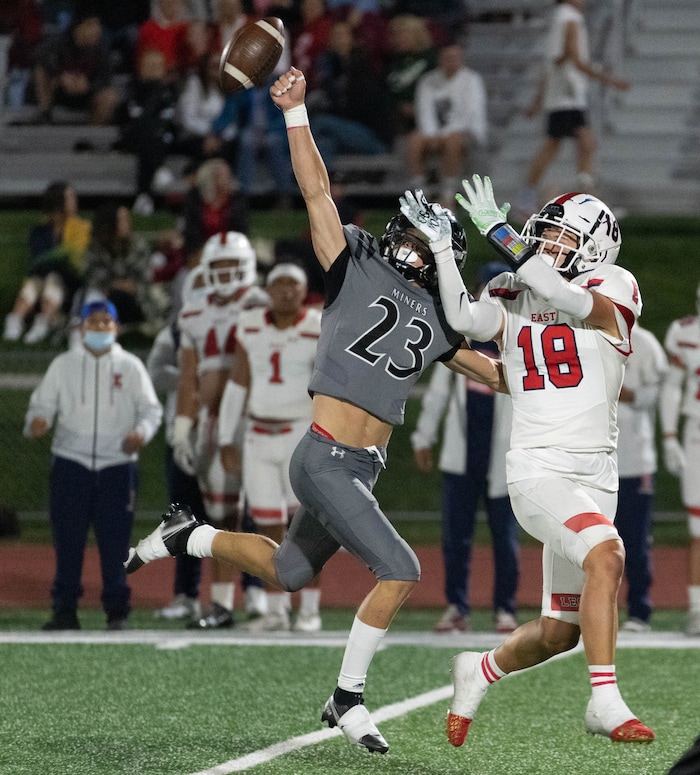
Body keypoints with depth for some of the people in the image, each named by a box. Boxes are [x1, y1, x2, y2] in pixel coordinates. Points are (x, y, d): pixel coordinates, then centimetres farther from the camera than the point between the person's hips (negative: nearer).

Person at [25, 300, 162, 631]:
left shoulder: (130, 366, 9)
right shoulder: (63, 365, 10)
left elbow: (151, 408, 7)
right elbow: (43, 403, 8)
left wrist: (142, 432, -14)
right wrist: (37, 422, -16)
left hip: (117, 464, -1)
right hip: (70, 463, 1)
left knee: (115, 541, -2)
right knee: (67, 540, 0)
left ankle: (117, 610, 6)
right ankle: (65, 610, 6)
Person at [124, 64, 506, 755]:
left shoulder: (433, 320, 15)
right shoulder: (355, 268, -1)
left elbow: (496, 373, 24)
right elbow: (317, 192, -7)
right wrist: (295, 112, -13)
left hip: (362, 469, 7)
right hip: (325, 460, -7)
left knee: (289, 574, 19)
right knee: (399, 571, -14)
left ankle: (191, 536, 38)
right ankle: (348, 697, -2)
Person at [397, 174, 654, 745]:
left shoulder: (613, 292, 1)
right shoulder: (512, 298, 7)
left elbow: (562, 295, -18)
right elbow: (464, 319, -13)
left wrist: (498, 232, -15)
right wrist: (441, 244, -11)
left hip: (596, 476, 2)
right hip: (538, 470, -2)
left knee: (558, 632, 9)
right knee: (606, 555, -29)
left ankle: (479, 672, 37)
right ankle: (605, 702, -26)